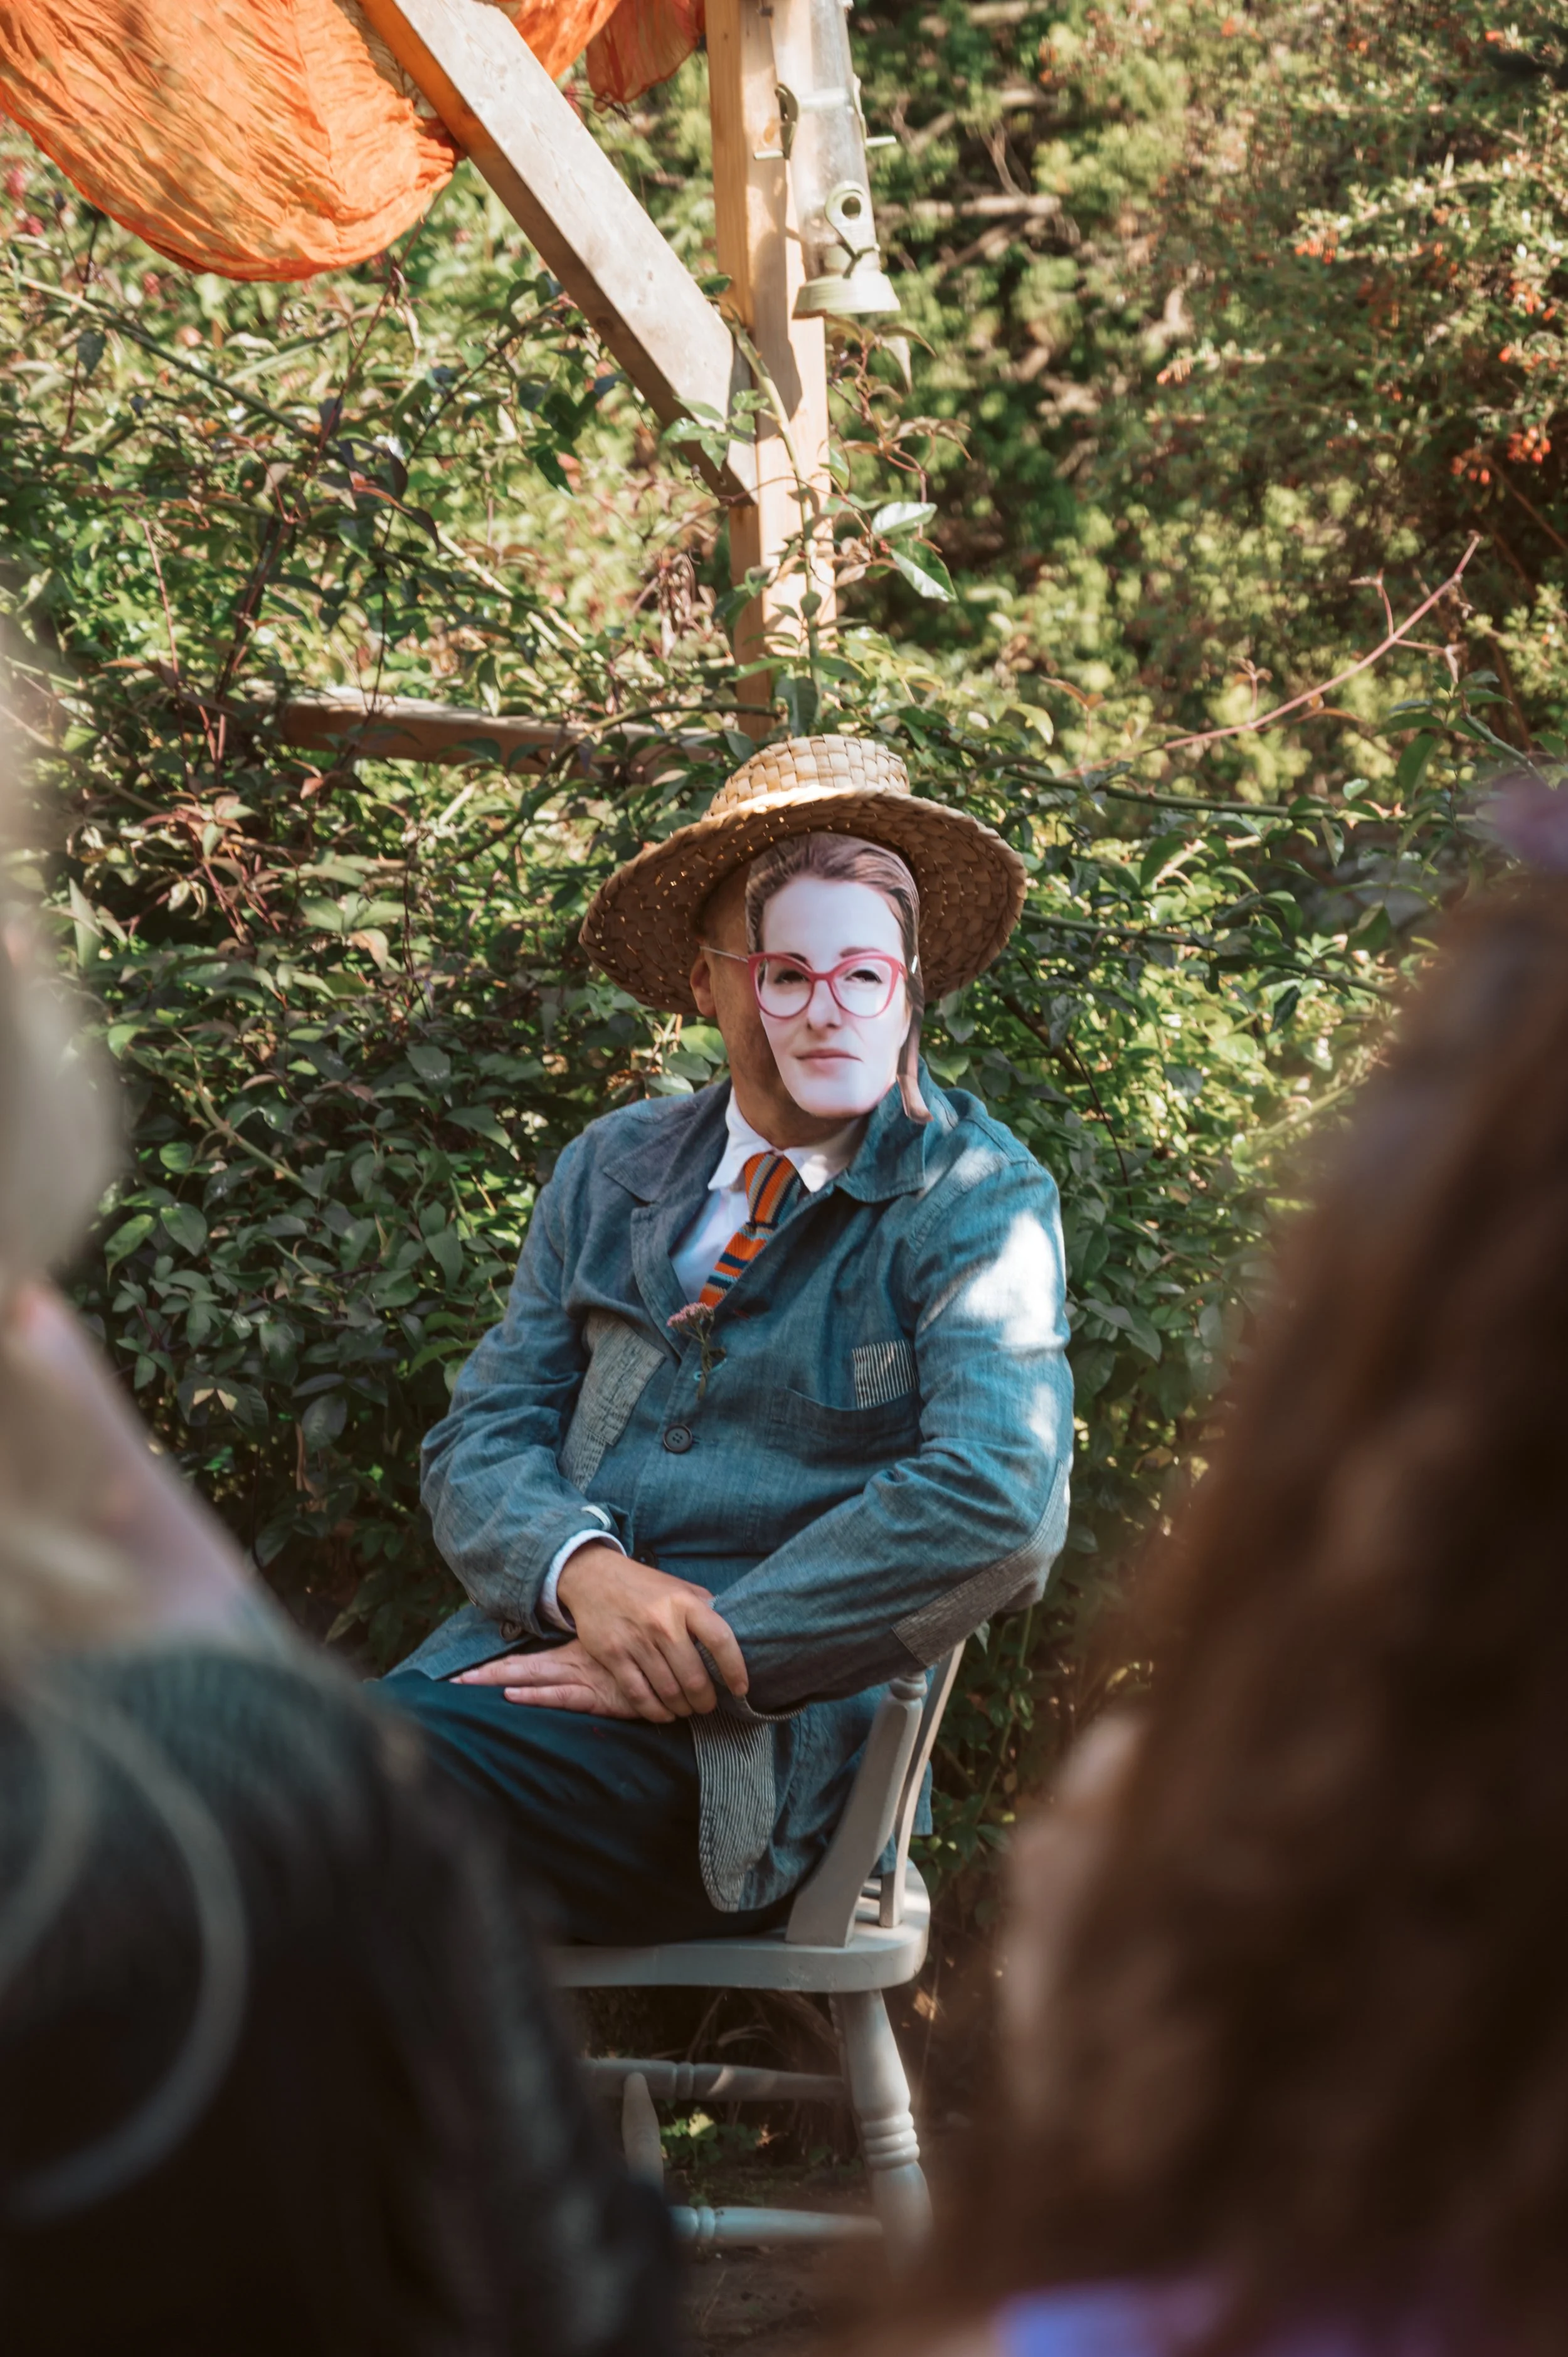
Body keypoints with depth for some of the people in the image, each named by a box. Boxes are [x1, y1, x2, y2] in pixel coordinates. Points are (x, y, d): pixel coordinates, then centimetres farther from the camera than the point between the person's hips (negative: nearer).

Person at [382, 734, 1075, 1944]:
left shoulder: (981, 1203, 1)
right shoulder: (611, 1170, 17)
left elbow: (1000, 1505, -14)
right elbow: (483, 1435, 13)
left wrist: (708, 1654, -17)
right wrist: (584, 1571, -11)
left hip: (752, 1732, -4)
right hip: (537, 1641, 5)